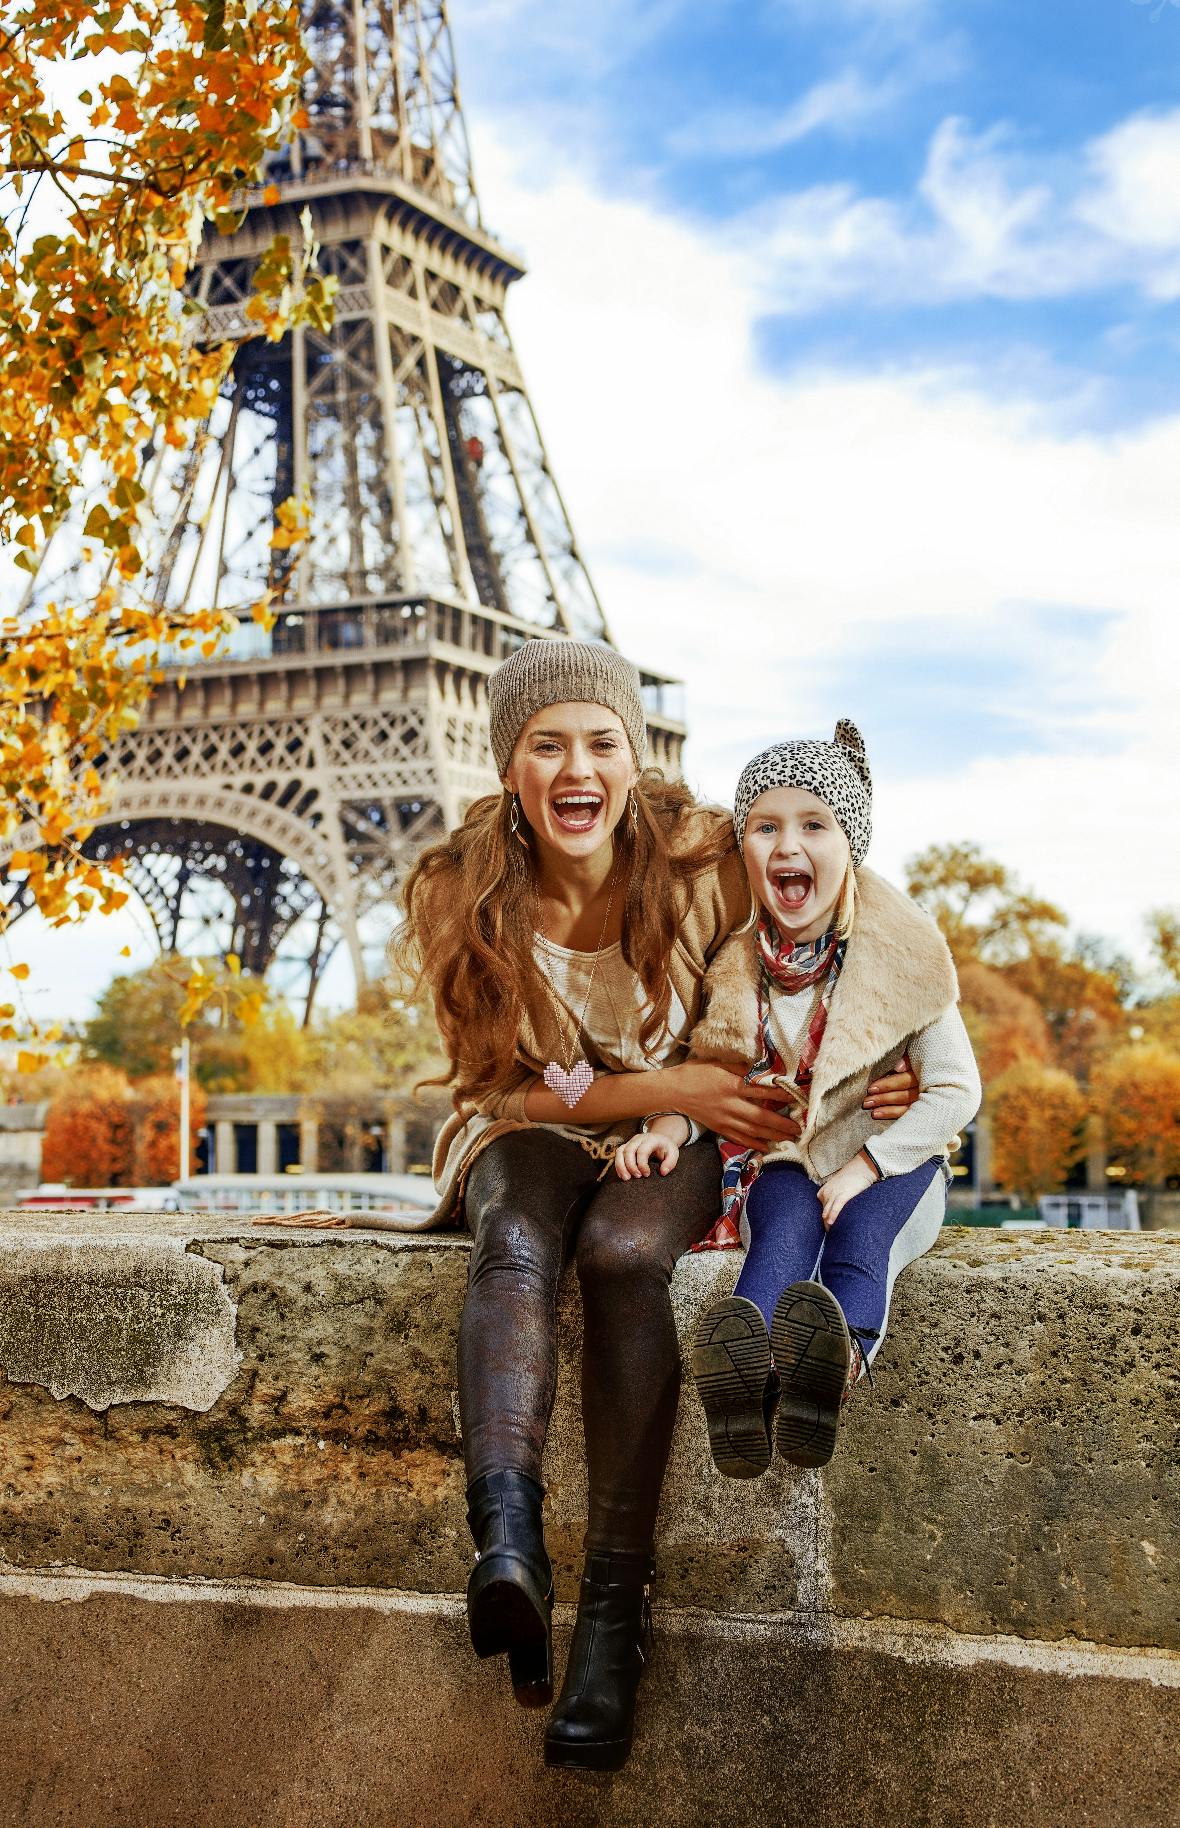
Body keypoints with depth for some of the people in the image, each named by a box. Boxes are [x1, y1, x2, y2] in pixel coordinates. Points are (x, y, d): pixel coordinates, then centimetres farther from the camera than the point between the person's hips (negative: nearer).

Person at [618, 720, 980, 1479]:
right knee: (789, 1222, -33)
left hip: (889, 1165, -1)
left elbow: (956, 1090, -8)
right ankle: (746, 1385, -63)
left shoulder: (899, 951, -8)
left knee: (858, 1230, -34)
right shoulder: (733, 958, -1)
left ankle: (842, 1356, -66)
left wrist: (860, 1169, -19)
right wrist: (672, 1124, -13)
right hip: (780, 1161, 1)